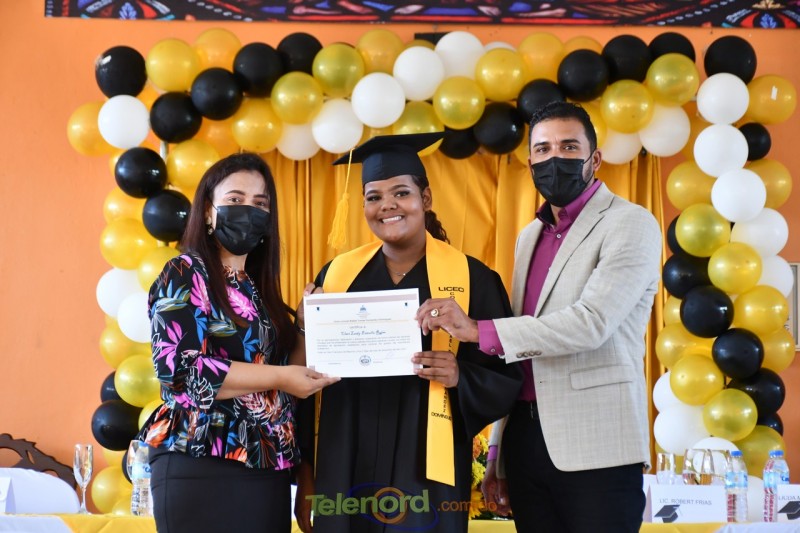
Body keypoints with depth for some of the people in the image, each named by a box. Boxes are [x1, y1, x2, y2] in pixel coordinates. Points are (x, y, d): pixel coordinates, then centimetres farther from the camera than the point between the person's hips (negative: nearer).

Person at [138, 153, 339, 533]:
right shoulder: (185, 275, -5)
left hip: (267, 468, 7)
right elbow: (179, 365, -17)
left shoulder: (258, 286, 15)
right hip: (202, 467, -7)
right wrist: (277, 377, -17)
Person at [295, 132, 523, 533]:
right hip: (344, 470, 2)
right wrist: (306, 473, 2)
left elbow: (506, 377, 0)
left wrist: (460, 376, -19)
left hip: (424, 471, -2)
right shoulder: (337, 274, 5)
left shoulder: (470, 278, -2)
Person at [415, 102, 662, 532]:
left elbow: (591, 322, -19)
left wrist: (478, 331, -23)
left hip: (596, 448, -6)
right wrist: (498, 451, 14)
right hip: (526, 439, 6)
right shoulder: (530, 237, 16)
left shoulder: (630, 224, -4)